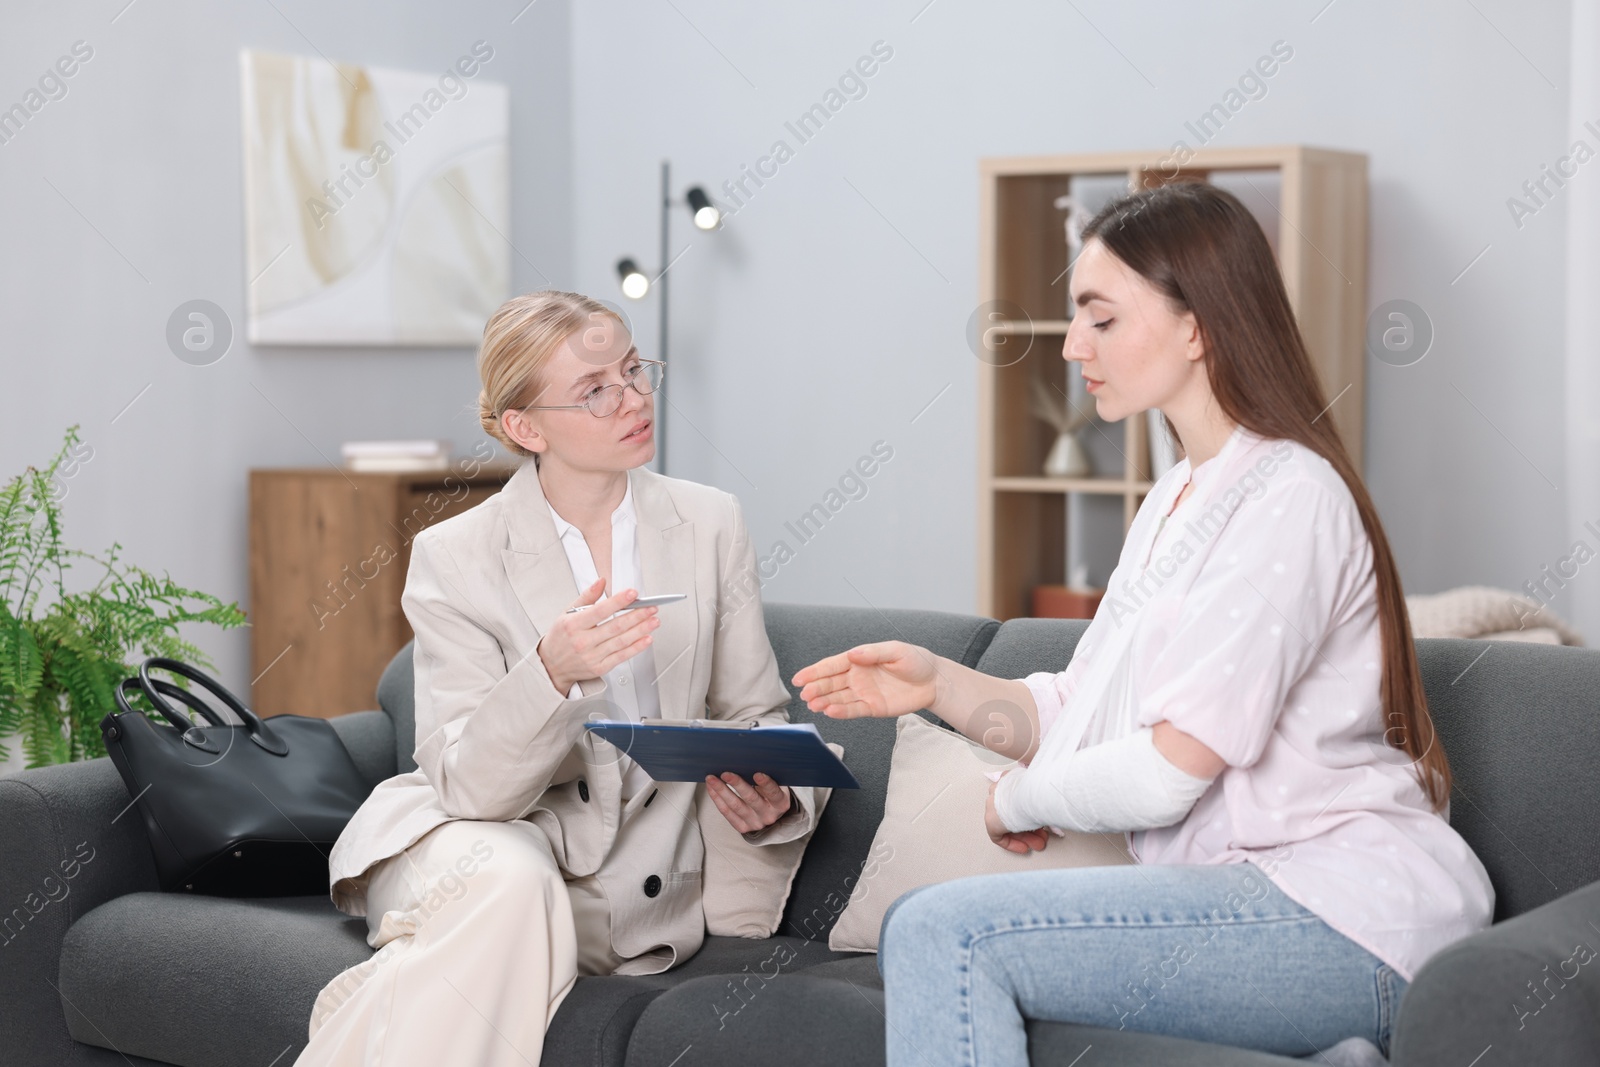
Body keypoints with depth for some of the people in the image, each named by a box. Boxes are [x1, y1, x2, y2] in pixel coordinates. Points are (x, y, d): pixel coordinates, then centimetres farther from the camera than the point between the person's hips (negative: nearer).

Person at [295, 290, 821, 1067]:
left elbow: (755, 712, 11)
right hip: (469, 838, -1)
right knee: (508, 885, -36)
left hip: (631, 884, 1)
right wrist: (551, 674, -32)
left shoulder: (710, 524, 4)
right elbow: (466, 784, -13)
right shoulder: (453, 558, -6)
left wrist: (771, 792, -13)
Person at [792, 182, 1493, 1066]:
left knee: (944, 933, -19)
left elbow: (1170, 769, -18)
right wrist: (940, 684, -2)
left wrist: (1019, 800, -1)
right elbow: (1081, 713, 13)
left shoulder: (1289, 499, -14)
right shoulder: (1177, 497, 17)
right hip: (1250, 891, 10)